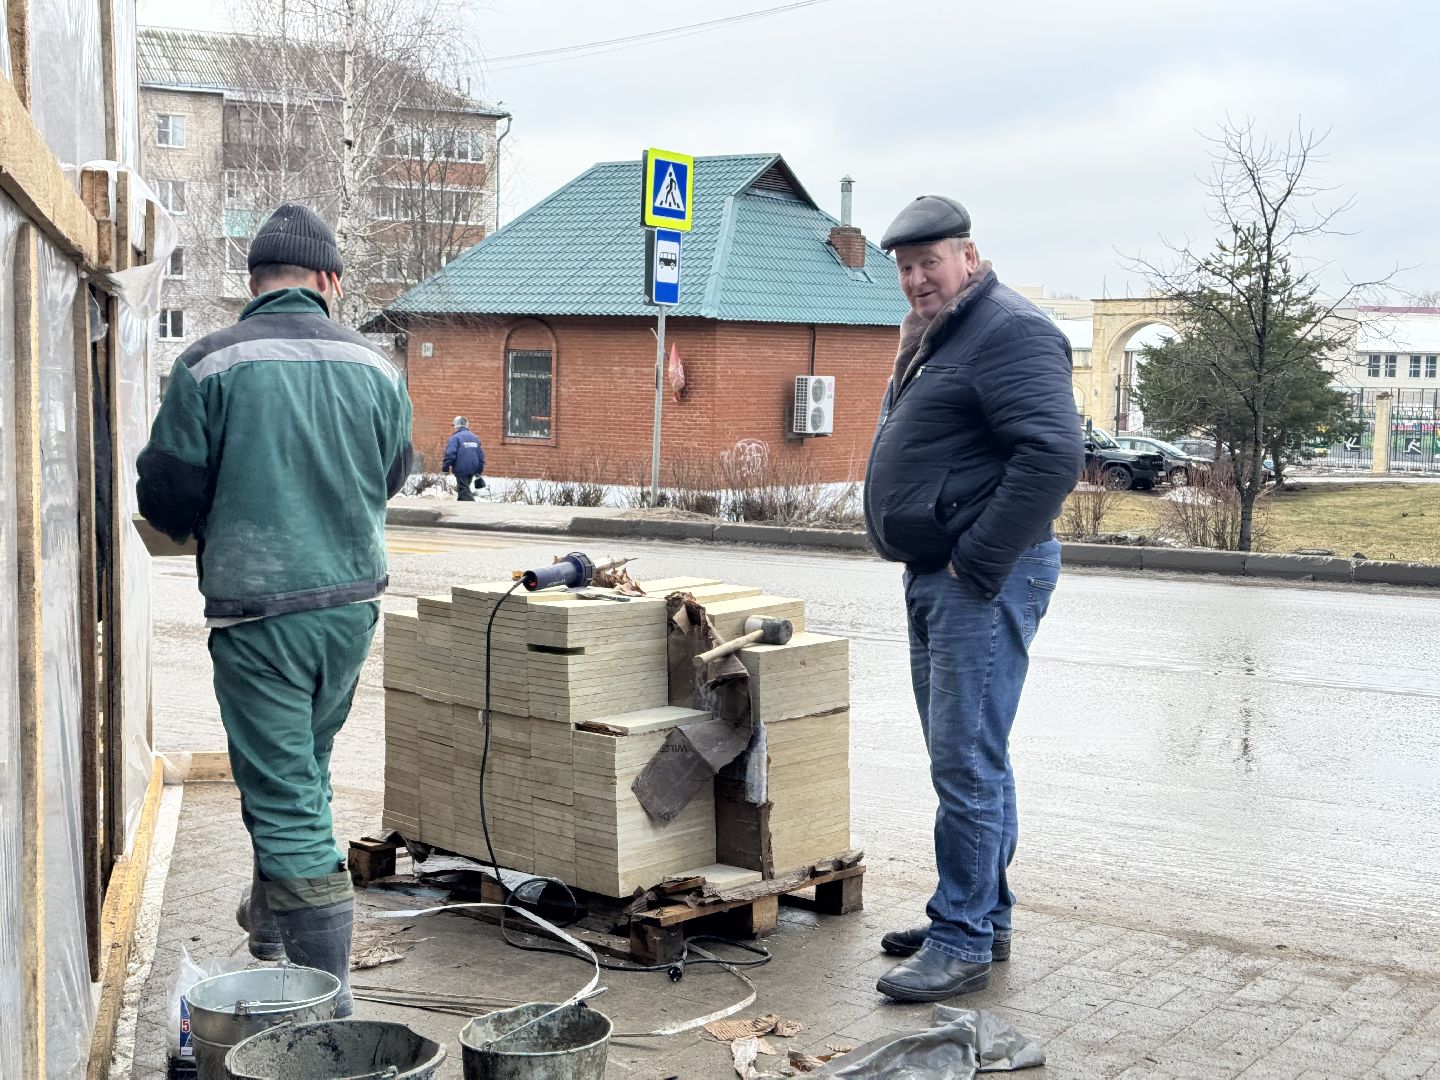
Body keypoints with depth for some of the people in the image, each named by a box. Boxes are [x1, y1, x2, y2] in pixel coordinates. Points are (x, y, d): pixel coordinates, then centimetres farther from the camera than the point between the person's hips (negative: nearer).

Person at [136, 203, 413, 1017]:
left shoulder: (211, 365, -11)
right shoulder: (375, 366, 1)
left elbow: (166, 496, -7)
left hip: (258, 608, -5)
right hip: (353, 601, 5)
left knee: (284, 795, 1)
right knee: (306, 769, 24)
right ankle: (273, 918, 44)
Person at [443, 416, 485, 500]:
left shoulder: (455, 438, -9)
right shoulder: (475, 437, 13)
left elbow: (450, 454, -17)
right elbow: (481, 455, 15)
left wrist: (445, 469, -10)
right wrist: (479, 470, 19)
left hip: (461, 469, -7)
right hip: (473, 469, 7)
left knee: (464, 490, -5)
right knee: (466, 488, 20)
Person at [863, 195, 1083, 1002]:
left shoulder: (1009, 330, -13)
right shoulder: (937, 337, 19)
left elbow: (1053, 455, -25)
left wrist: (977, 563, -22)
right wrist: (934, 566, 18)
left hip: (982, 579, -11)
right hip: (938, 575, 11)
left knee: (968, 761, -8)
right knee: (967, 756, 16)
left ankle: (962, 942, 0)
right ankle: (986, 919, 26)